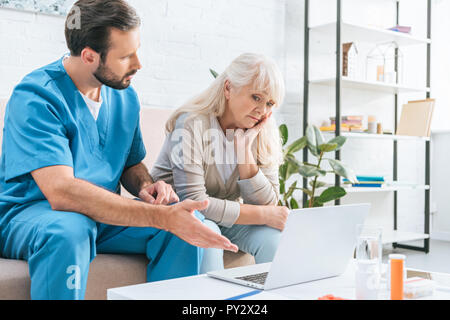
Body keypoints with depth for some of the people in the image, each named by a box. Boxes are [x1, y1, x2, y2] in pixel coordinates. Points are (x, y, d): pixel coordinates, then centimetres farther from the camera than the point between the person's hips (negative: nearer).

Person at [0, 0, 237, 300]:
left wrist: (146, 186, -10)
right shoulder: (36, 96, -20)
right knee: (68, 227, -40)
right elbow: (61, 191, -33)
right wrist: (163, 216, -38)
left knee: (191, 220, -15)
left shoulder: (126, 97, 3)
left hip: (102, 213, 6)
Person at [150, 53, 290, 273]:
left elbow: (267, 204, -11)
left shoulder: (263, 135, -5)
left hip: (225, 215, 5)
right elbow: (192, 202, -27)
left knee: (272, 235, -21)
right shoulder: (193, 124, -22)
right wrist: (263, 215, -26)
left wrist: (244, 148, -22)